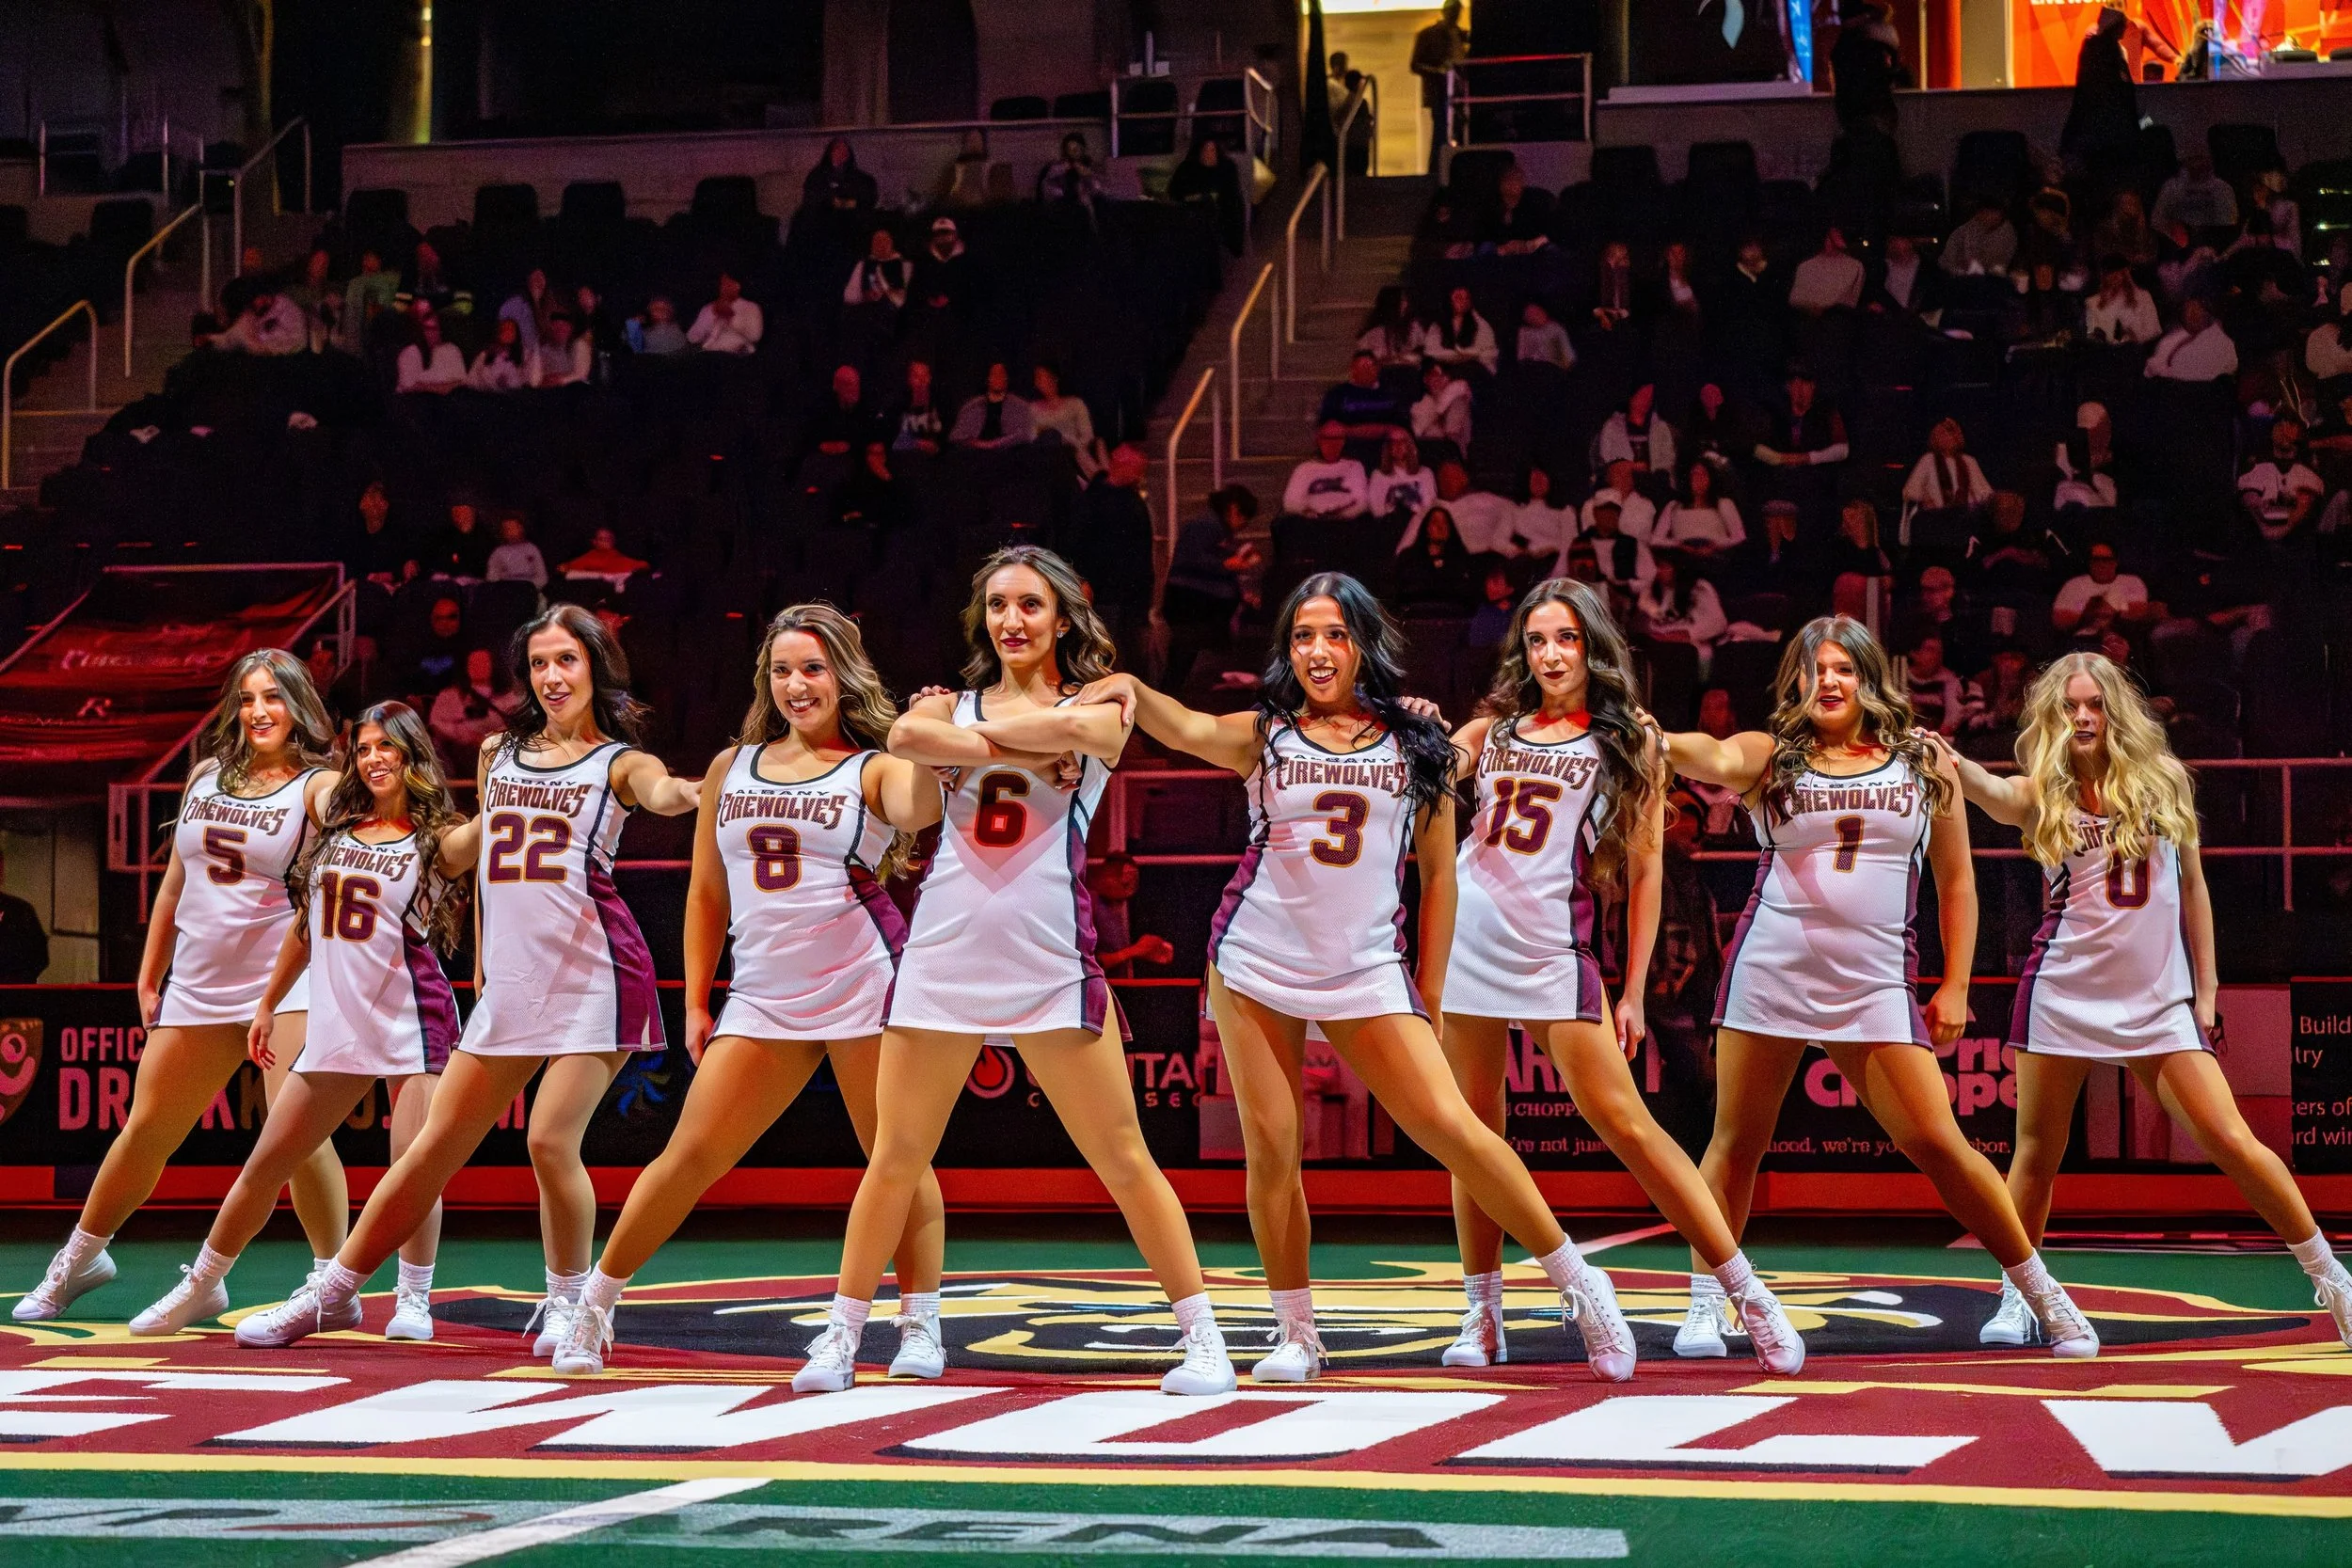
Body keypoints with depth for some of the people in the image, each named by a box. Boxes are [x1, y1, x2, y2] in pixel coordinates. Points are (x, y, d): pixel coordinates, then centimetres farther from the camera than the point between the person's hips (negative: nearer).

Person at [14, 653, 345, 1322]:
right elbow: (175, 883, 18)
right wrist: (149, 976, 18)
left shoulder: (316, 784, -2)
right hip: (197, 986, 5)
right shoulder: (207, 777, 12)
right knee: (146, 1129, 12)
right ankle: (77, 1259, 30)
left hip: (283, 984, -5)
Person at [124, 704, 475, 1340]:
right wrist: (268, 1003, 22)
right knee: (267, 1161, 8)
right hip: (336, 1023, 5)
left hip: (412, 1020, -5)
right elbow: (304, 923, 20)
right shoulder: (334, 829, 11)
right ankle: (201, 1285, 22)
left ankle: (414, 1300, 1)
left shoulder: (436, 840, -2)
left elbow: (479, 834, -26)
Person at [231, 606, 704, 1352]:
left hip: (593, 977, -5)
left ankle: (568, 1301, 6)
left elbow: (660, 793, -23)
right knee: (436, 1145, 8)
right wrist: (482, 963, 23)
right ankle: (333, 1292, 18)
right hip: (510, 982, 5)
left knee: (550, 1142, -16)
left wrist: (686, 792, -46)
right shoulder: (497, 754, 14)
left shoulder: (618, 762, 0)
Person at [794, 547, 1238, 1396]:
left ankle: (1203, 1337, 6)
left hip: (1050, 963, -2)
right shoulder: (954, 703, 12)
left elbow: (1071, 730, -19)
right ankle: (840, 1337, 15)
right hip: (942, 953, 2)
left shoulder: (1100, 708, 6)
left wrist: (979, 734, -5)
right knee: (895, 1158, 4)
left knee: (1123, 1161, -1)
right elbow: (905, 736, -12)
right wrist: (1024, 752, -15)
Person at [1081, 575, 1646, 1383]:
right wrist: (1132, 688, -38)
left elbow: (1439, 872, 8)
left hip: (1367, 974, -1)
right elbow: (1187, 729, -16)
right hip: (1256, 966, 1)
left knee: (1453, 1129, -10)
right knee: (1270, 1151, -1)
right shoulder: (1264, 736, 4)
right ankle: (1297, 1335, 12)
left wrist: (1430, 997, 6)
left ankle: (1578, 1284, 1)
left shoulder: (1415, 741, 5)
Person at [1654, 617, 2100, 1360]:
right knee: (1736, 1143, 2)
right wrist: (1656, 740, -40)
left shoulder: (1923, 763, 9)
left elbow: (1956, 885, 12)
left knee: (1939, 1145, -4)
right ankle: (1703, 1308, 12)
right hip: (1770, 972, 0)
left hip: (1876, 985, 0)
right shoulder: (1770, 756, 5)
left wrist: (1955, 987, 5)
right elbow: (1713, 758, -18)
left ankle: (2044, 1294, 7)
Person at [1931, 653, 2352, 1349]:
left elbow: (2192, 888, 11)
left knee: (2231, 1141, -3)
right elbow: (1995, 796, -24)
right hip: (2063, 995, 0)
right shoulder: (2044, 793, 0)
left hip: (2159, 999, 1)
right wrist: (1950, 764, -46)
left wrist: (2206, 988, 7)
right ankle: (2016, 1300, 17)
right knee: (2037, 1153, 4)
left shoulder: (2163, 781, 5)